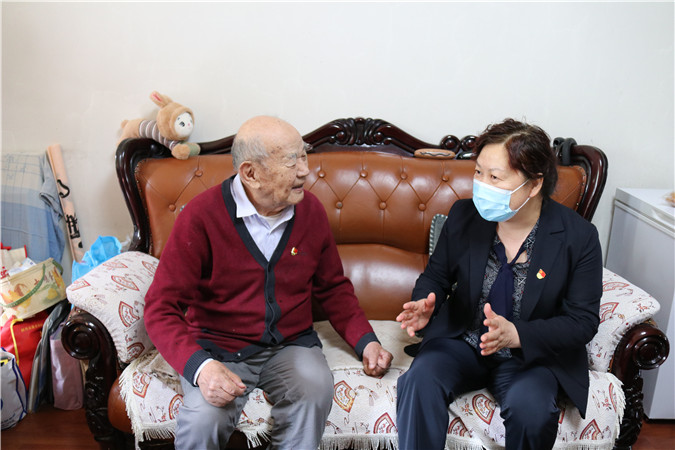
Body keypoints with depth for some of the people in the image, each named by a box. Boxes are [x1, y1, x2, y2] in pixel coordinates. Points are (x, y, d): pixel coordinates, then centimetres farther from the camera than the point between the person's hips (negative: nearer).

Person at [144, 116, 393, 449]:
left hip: (291, 344, 3)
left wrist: (365, 341, 1)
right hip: (219, 348, -2)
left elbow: (333, 287, 15)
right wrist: (199, 366, -28)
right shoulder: (201, 216, -12)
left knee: (314, 394, -28)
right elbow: (161, 307, -11)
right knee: (203, 419, -29)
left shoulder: (311, 210, 2)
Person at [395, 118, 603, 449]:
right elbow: (436, 275, 10)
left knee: (531, 409, -31)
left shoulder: (579, 237, -11)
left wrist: (515, 334, -26)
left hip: (533, 353, -1)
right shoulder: (463, 215, -3)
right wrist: (424, 306, -15)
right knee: (420, 381, -29)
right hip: (460, 342, 2)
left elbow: (583, 320, -10)